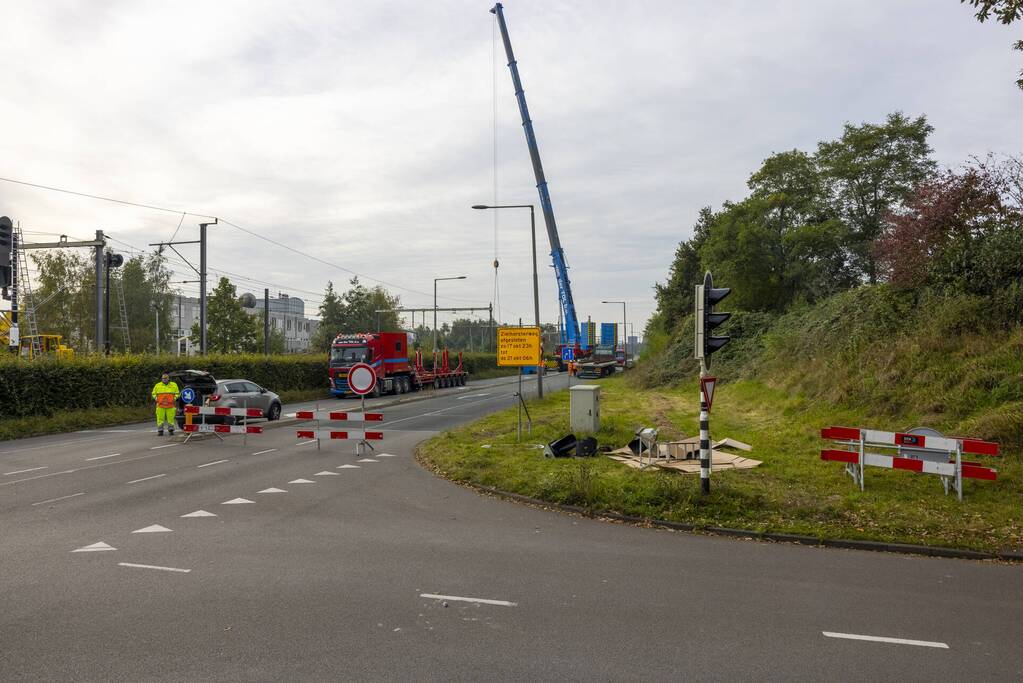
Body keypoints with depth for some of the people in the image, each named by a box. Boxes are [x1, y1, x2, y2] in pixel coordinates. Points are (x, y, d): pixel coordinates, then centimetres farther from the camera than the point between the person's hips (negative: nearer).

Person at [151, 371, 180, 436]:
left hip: (170, 406, 0)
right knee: (160, 418, -2)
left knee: (171, 418, 1)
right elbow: (154, 394, 16)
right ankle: (160, 431, 5)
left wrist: (175, 398, -4)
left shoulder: (174, 385, 8)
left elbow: (177, 393, 14)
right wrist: (156, 398, -3)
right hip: (160, 406, 0)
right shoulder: (157, 385, 9)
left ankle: (171, 430, 11)